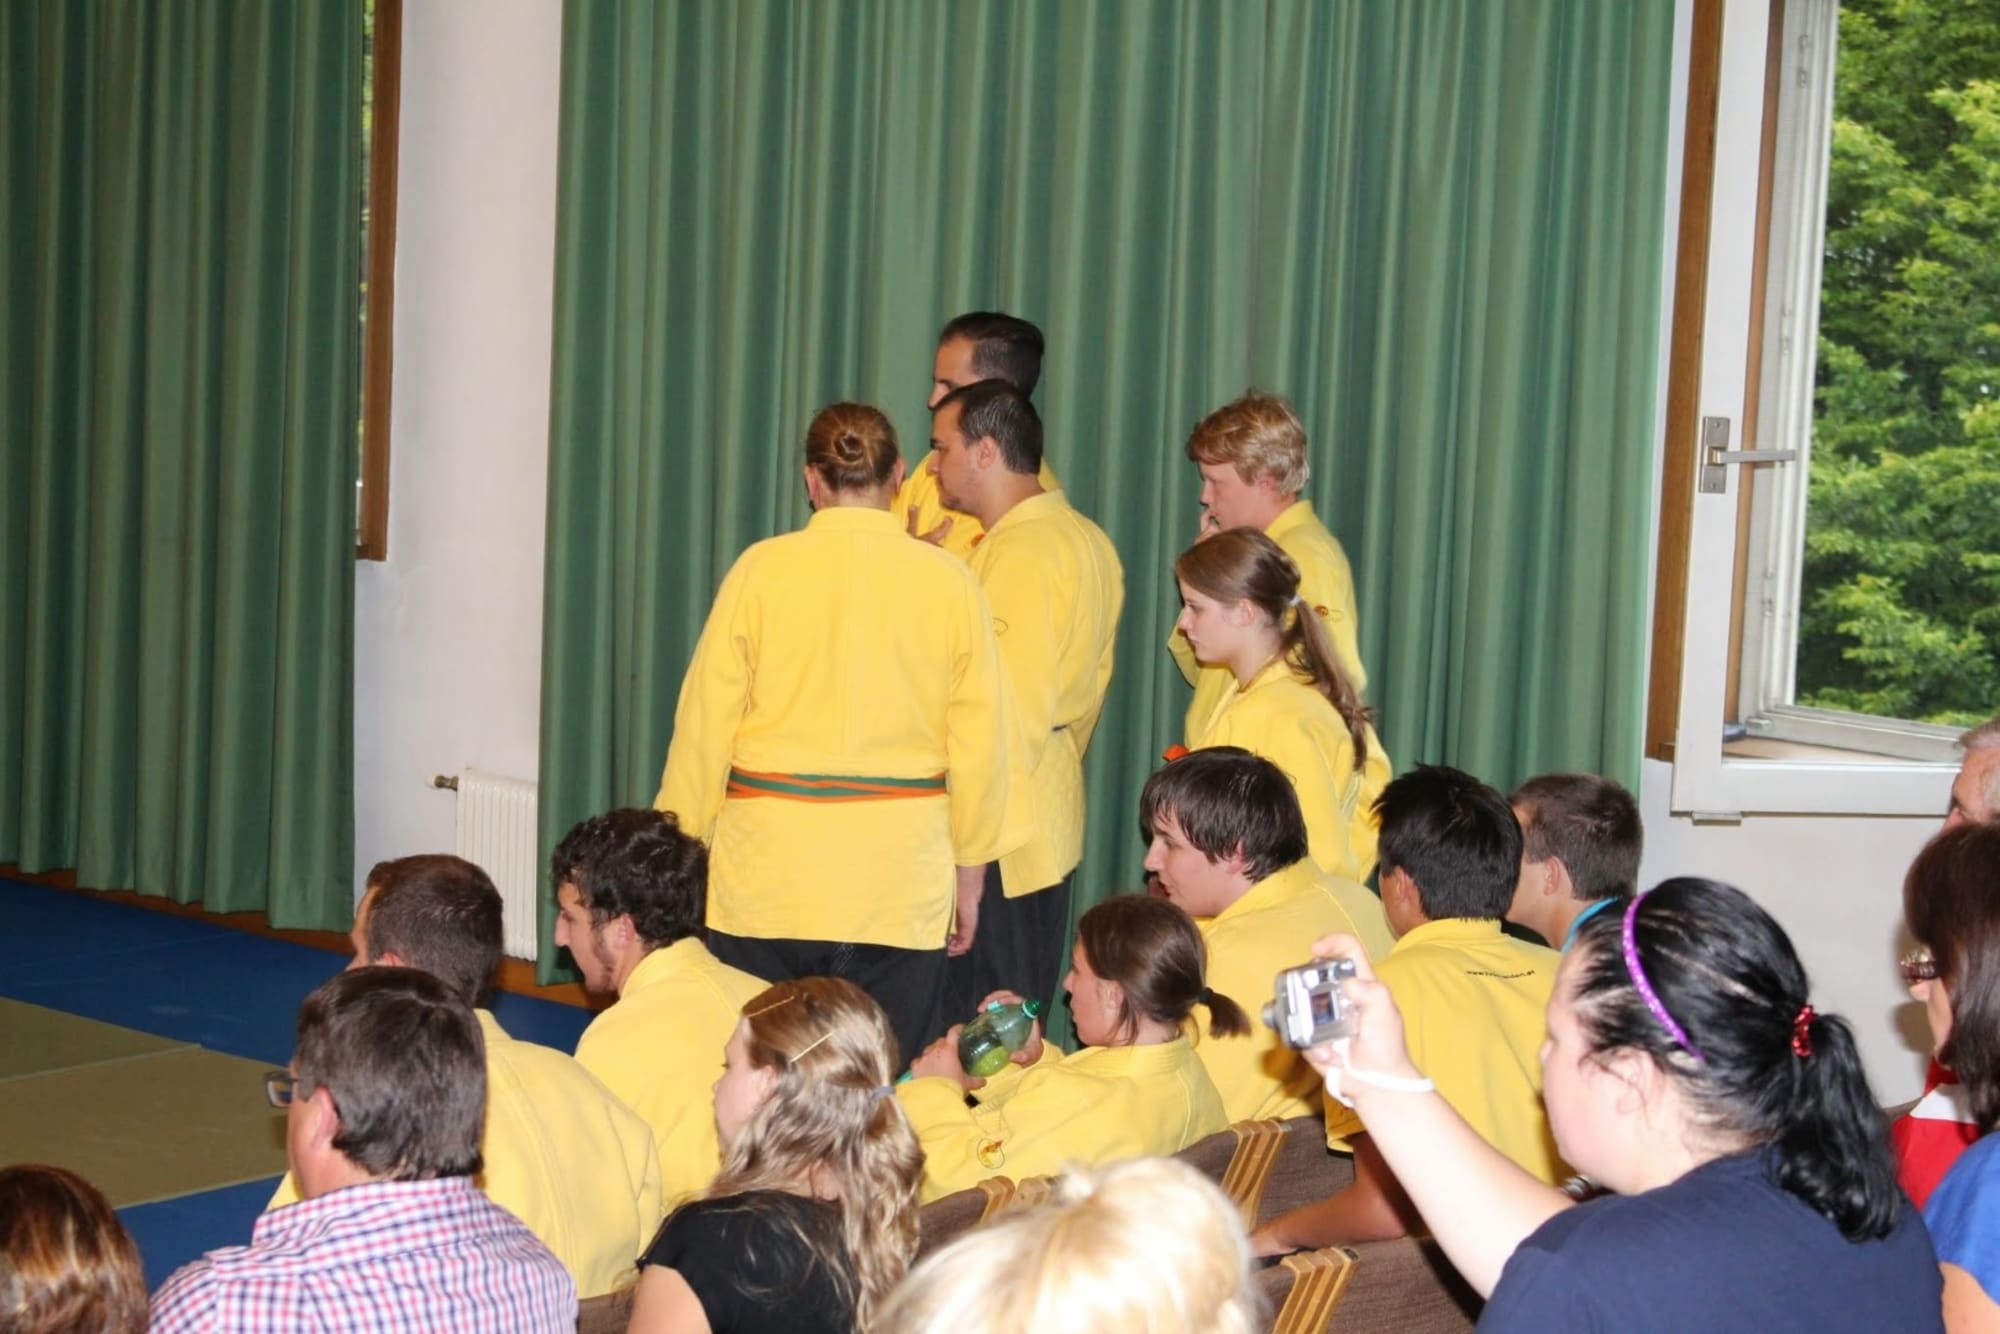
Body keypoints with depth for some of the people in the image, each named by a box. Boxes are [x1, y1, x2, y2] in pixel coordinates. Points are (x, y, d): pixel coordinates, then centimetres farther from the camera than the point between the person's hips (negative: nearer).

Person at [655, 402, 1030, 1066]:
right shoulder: (947, 579, 0)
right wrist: (970, 868, 15)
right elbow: (982, 741, 4)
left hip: (769, 870, 0)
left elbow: (706, 726, 1)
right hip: (901, 879, 1)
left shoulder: (763, 568, -2)